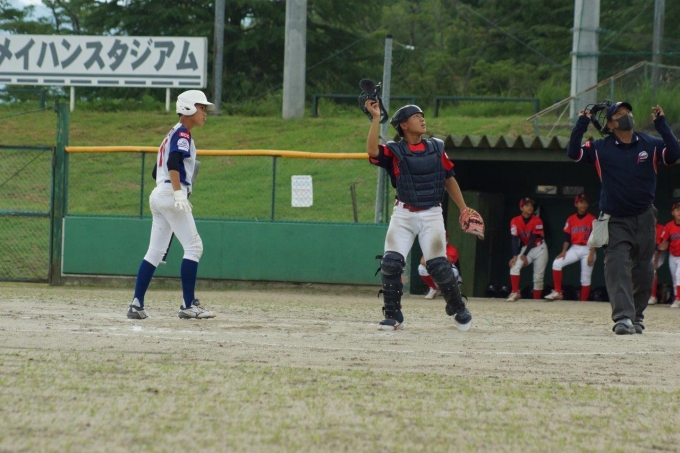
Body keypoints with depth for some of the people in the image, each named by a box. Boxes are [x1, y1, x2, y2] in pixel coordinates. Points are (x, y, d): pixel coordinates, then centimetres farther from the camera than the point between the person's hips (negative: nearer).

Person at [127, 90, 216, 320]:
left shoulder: (173, 134, 22)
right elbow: (173, 163, -24)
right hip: (171, 194, -10)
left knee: (155, 252, 8)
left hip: (158, 195, 10)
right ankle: (188, 305, -11)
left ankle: (136, 304, 4)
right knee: (193, 247, -8)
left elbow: (158, 170, 26)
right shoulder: (183, 134, -7)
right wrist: (178, 193, -33)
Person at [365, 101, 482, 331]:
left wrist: (463, 208, 12)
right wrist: (376, 118, -23)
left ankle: (458, 310, 16)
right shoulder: (394, 151, -2)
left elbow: (449, 179, 14)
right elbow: (372, 151, -23)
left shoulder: (437, 148, 7)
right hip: (404, 214, -1)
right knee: (390, 263, -9)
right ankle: (393, 316, 3)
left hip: (431, 214, 1)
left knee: (438, 264, -5)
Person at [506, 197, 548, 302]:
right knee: (514, 265, -23)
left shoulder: (537, 221, -17)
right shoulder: (515, 221, -12)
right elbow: (515, 239, -15)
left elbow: (533, 239, -18)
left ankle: (536, 300, 5)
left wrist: (524, 255, -22)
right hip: (526, 248, 2)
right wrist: (515, 256, -25)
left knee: (538, 276, -3)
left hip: (539, 249, -2)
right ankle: (515, 293, -20)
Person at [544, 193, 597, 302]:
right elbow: (567, 237, 6)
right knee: (557, 263, -17)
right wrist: (564, 252, -7)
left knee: (585, 278, -2)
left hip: (587, 249, -3)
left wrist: (591, 255, -15)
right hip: (574, 249, 3)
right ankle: (557, 292, -14)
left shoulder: (592, 219, -3)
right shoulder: (571, 219, 7)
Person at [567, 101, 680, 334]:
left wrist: (661, 124, -16)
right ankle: (623, 318, -24)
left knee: (643, 271, 9)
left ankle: (637, 316, 24)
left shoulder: (650, 144, 1)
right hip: (616, 221, -2)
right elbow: (573, 153, -12)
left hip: (644, 219, 2)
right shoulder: (600, 148, -2)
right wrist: (582, 123, -16)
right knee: (618, 268, -16)